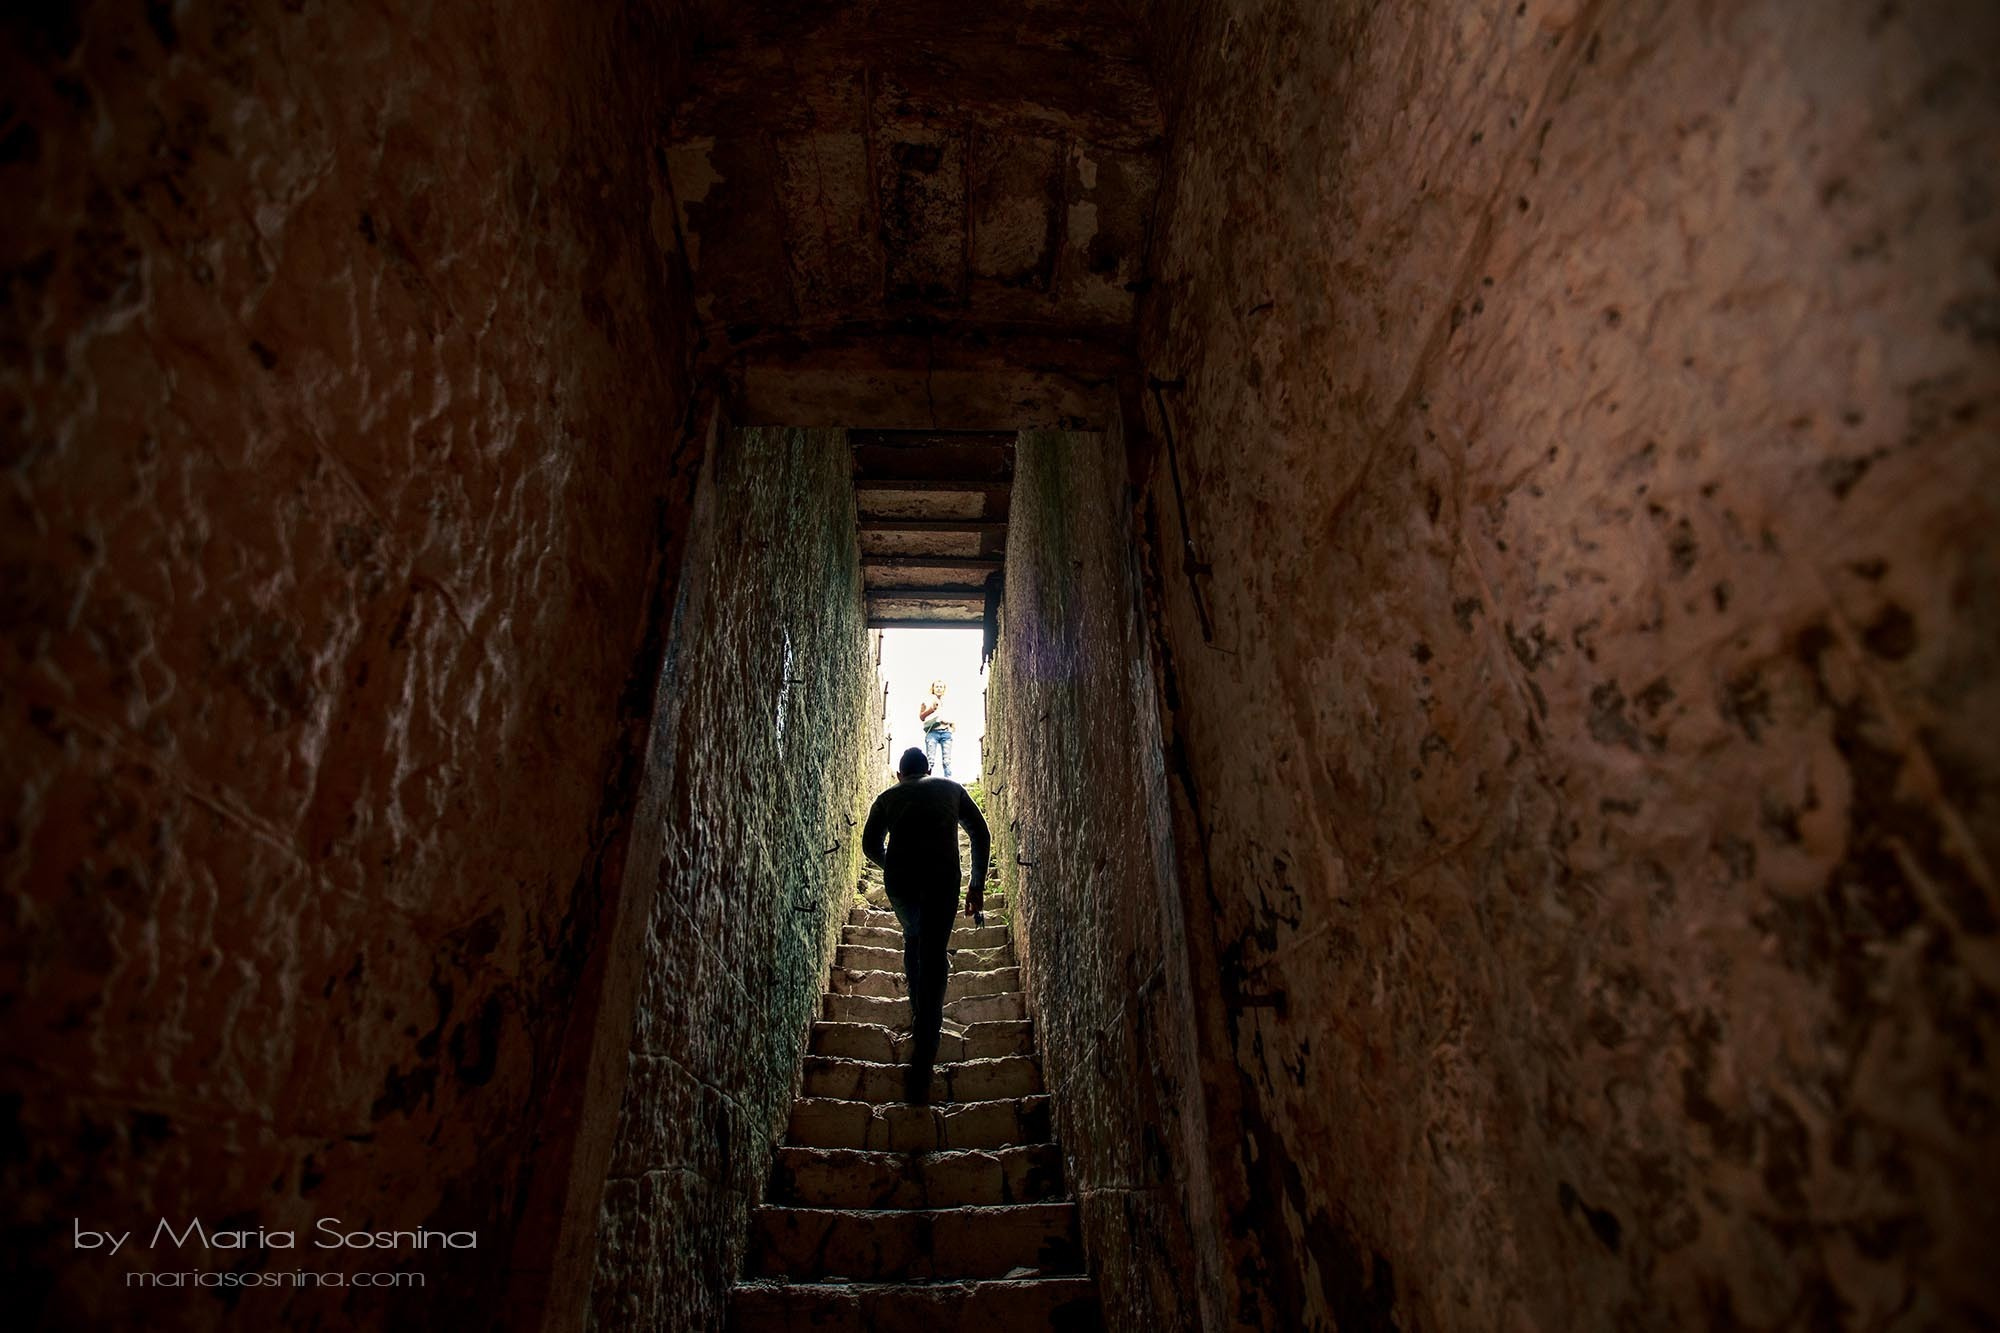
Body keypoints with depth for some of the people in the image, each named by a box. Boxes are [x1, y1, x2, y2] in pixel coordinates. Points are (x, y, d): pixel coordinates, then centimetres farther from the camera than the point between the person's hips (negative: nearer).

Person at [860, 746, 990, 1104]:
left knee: (913, 940, 29)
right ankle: (920, 1071, -3)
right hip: (942, 873, -1)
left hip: (899, 876, 1)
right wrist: (977, 884, 24)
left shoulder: (887, 797, 23)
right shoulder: (951, 789, 23)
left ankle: (919, 1016, 40)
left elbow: (870, 846, 23)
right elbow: (981, 836, 18)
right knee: (932, 960, 2)